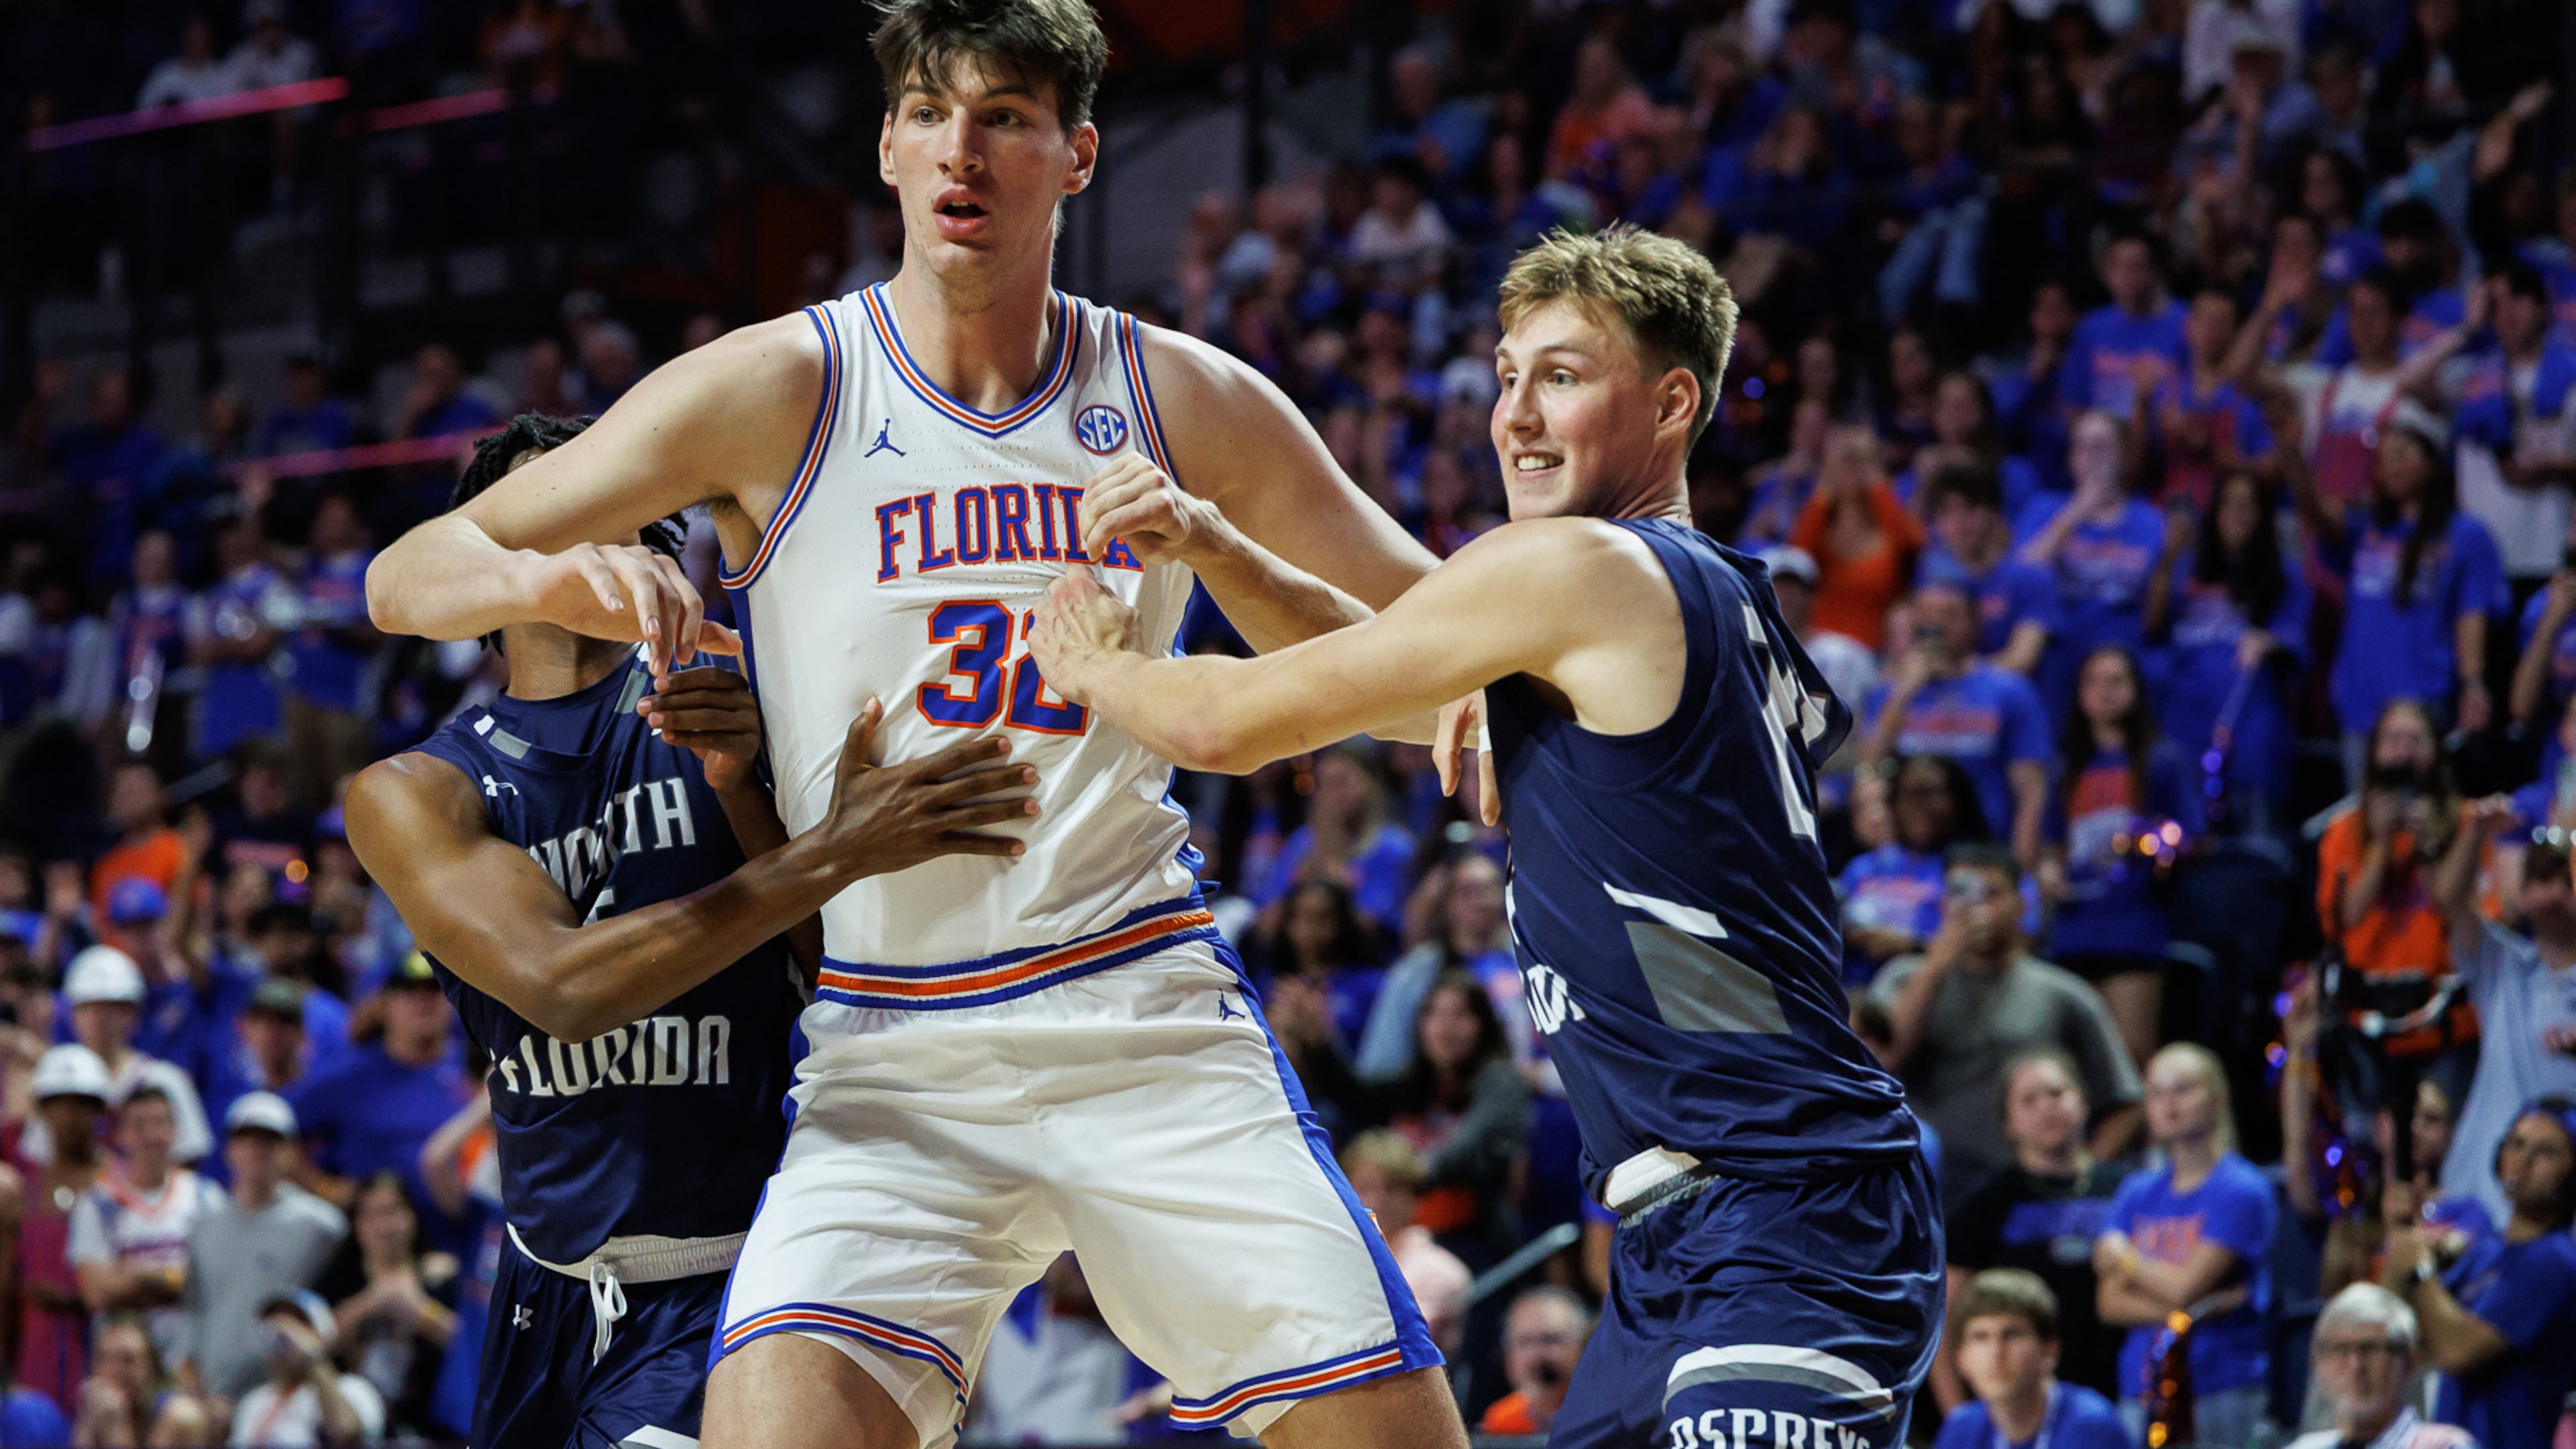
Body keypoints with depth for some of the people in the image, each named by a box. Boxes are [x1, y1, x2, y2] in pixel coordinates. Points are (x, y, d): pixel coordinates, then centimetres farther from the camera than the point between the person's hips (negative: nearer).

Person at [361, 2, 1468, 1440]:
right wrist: (553, 579, -22)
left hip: (1150, 1021, 2)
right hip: (893, 1060, -2)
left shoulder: (1190, 403, 6)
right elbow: (407, 578, 2)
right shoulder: (781, 389, 0)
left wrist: (1216, 549, -8)